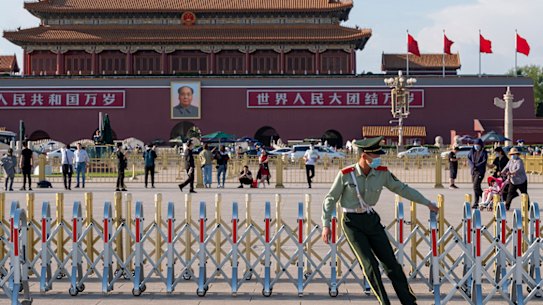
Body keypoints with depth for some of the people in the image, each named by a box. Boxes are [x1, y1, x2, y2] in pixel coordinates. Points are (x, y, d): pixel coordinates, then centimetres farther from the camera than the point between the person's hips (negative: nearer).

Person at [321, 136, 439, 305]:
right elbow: (330, 199, -5)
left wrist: (427, 203, 8)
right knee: (370, 263, -11)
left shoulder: (382, 173, -6)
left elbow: (402, 189, 5)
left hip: (372, 220, 4)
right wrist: (326, 225, -9)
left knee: (390, 261, 2)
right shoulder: (345, 174, -15)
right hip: (352, 223, -4)